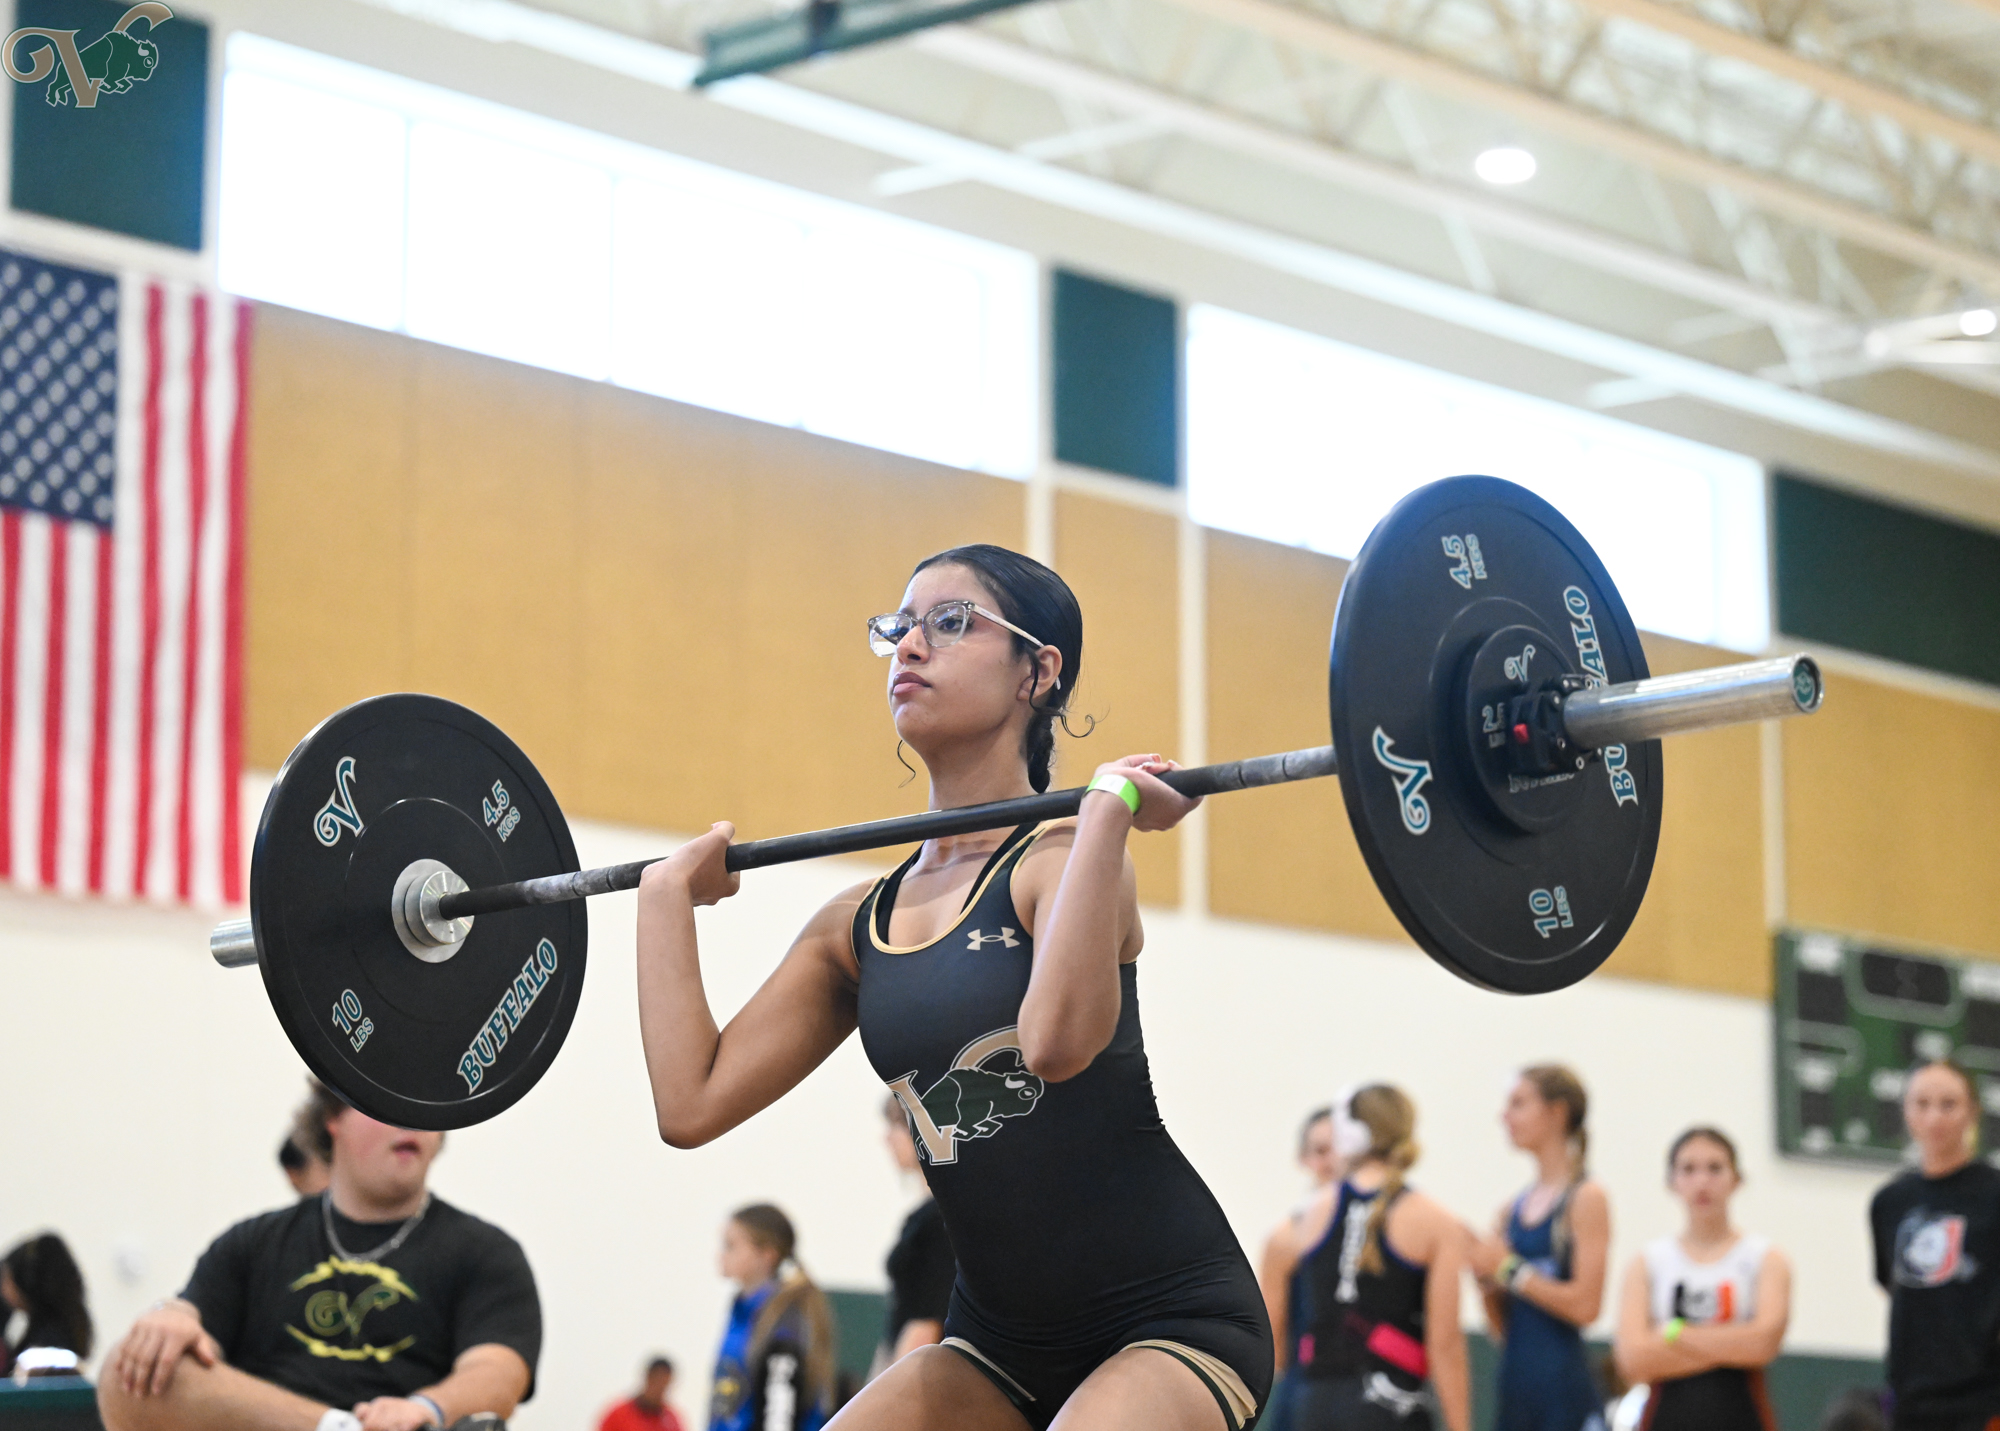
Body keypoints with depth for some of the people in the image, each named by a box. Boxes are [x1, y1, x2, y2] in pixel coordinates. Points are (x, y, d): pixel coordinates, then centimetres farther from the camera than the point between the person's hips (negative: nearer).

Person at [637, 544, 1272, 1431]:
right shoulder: (860, 924, 7)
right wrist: (668, 893, 8)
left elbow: (1058, 1040, -35)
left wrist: (1109, 808, -33)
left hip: (1171, 1323, -7)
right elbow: (692, 1102, -1)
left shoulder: (1066, 860, -12)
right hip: (1001, 1338, 7)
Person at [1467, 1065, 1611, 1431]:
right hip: (1516, 1386, 7)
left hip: (1564, 1394, -7)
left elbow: (1586, 1304, -16)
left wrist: (1509, 1269, -14)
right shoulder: (1512, 1210, 13)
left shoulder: (1585, 1199, -6)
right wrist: (1485, 1276, -1)